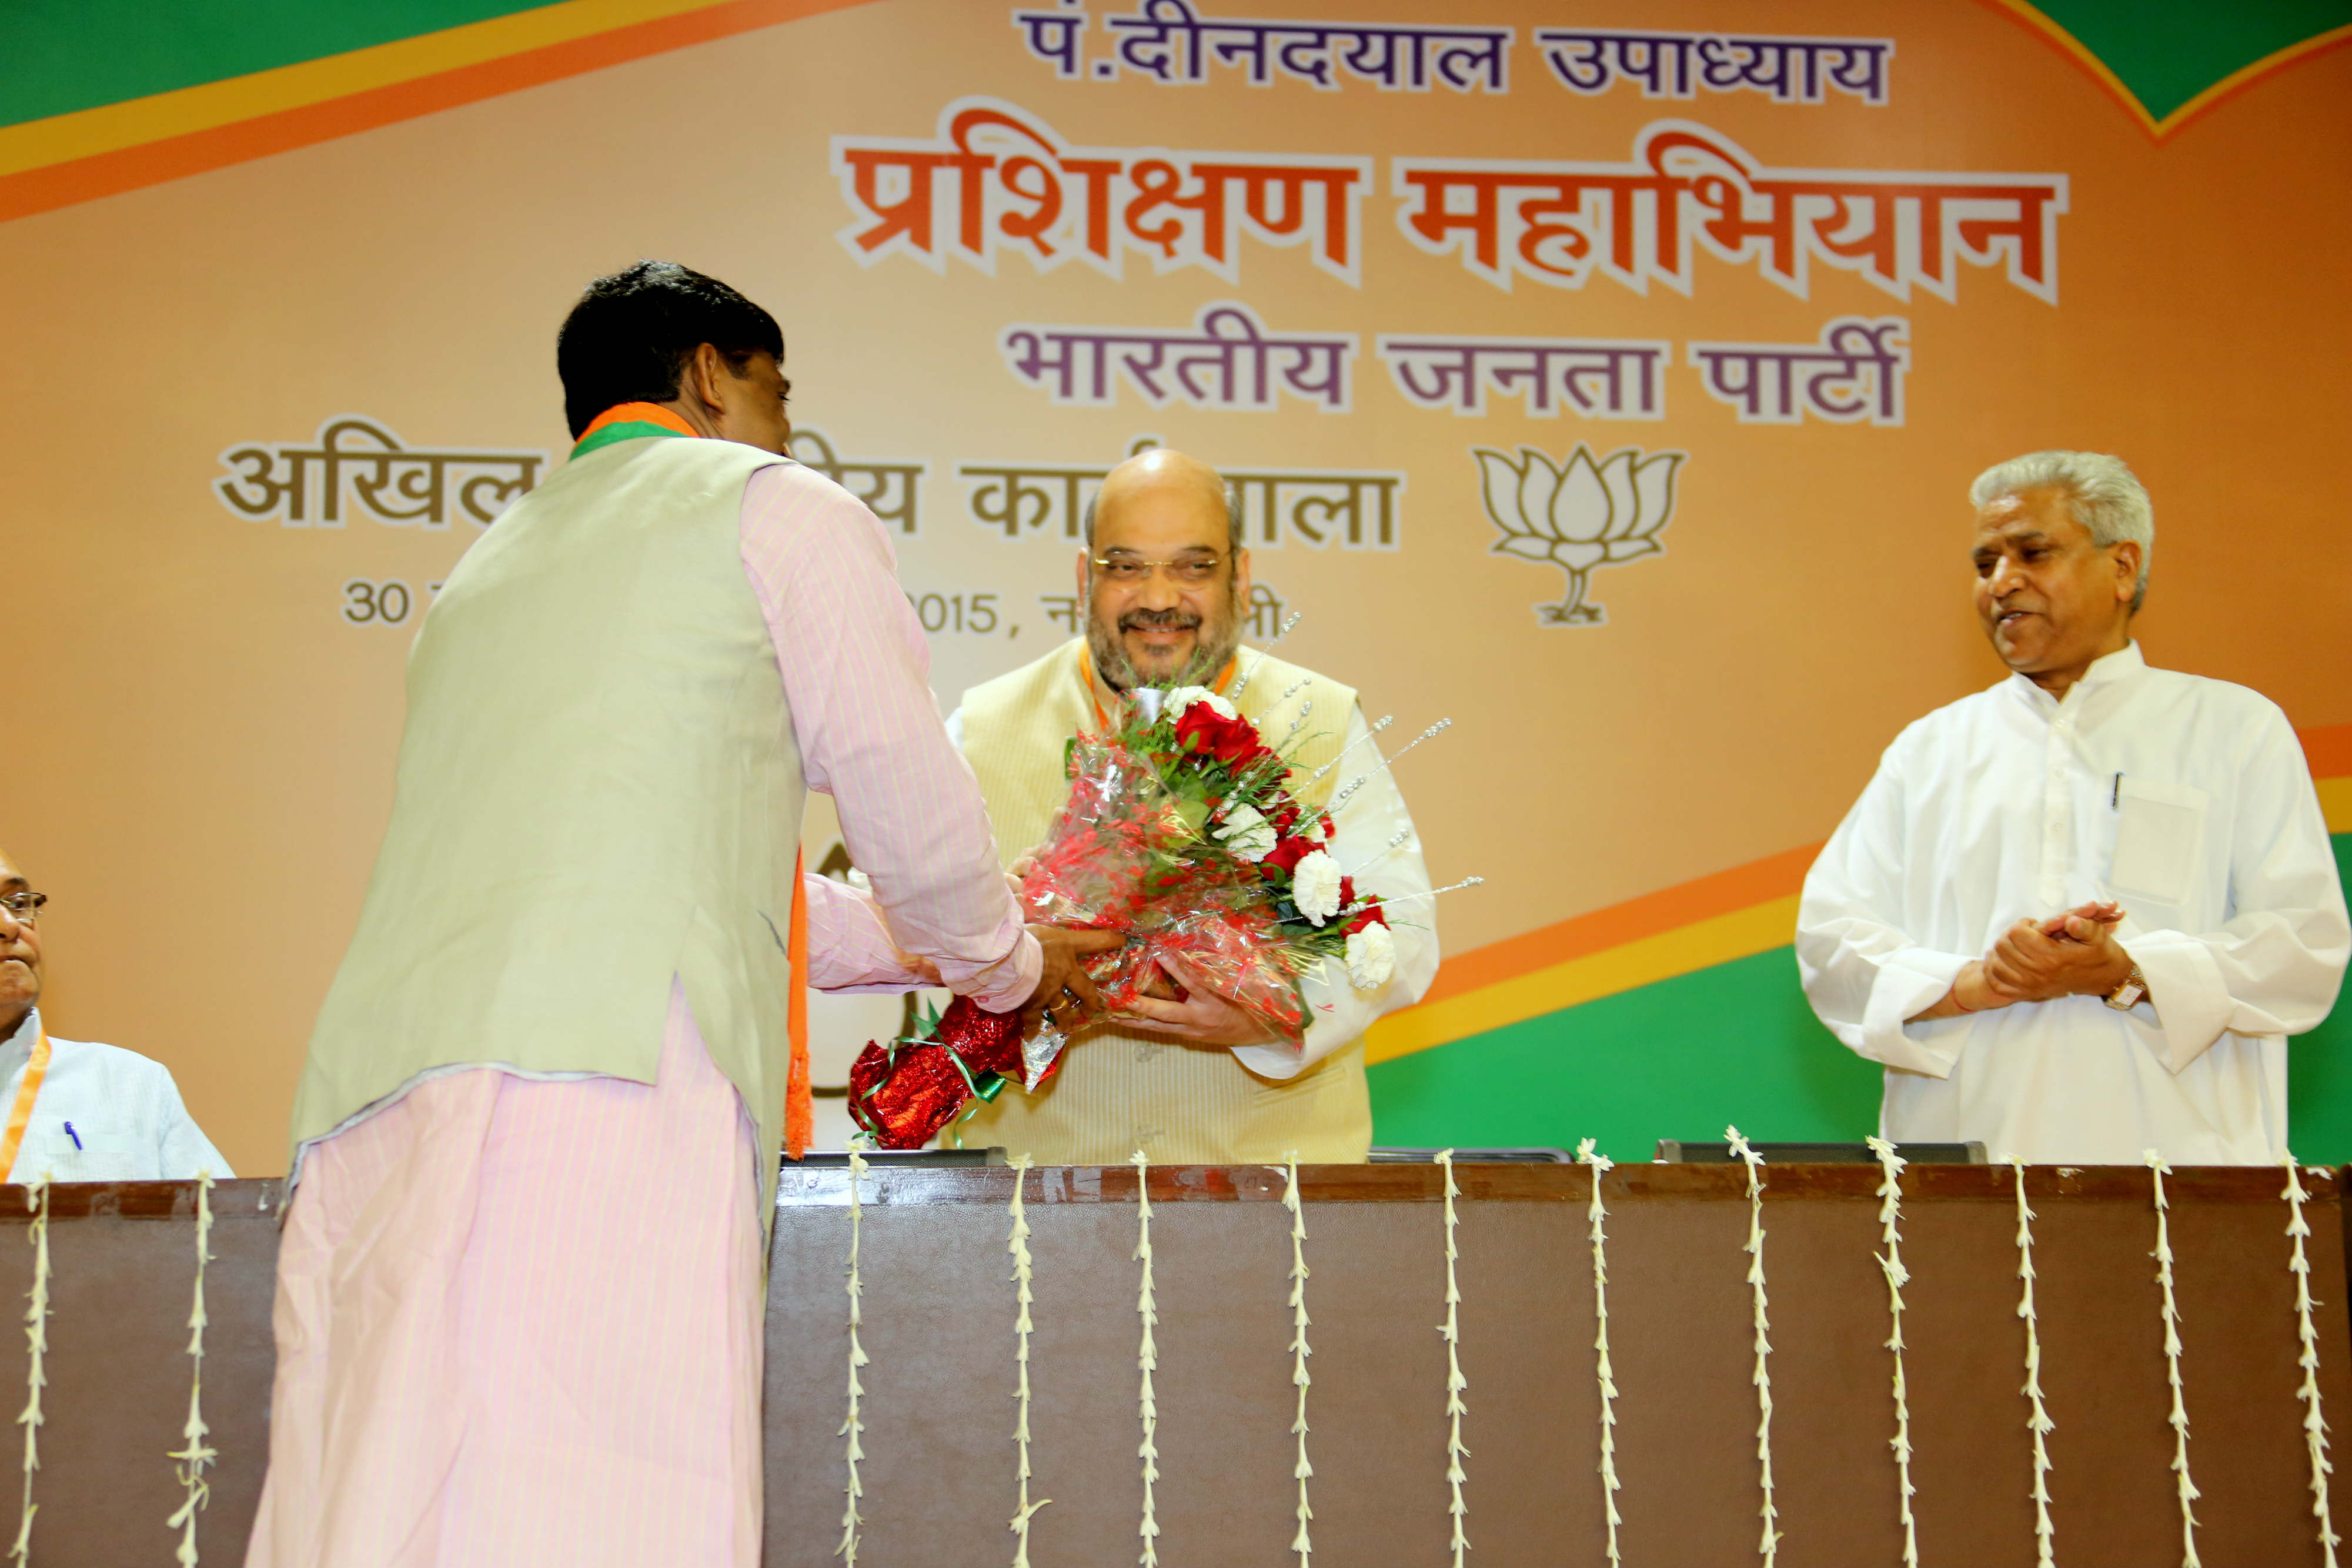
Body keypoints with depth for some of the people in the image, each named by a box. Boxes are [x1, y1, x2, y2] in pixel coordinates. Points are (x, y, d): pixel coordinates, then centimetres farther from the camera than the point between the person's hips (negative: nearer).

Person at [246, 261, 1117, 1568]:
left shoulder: (488, 570, 35)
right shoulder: (776, 507, 13)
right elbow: (909, 800, 12)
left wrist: (945, 950, 46)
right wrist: (1008, 966, 33)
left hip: (367, 1118, 7)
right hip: (608, 1089, -7)